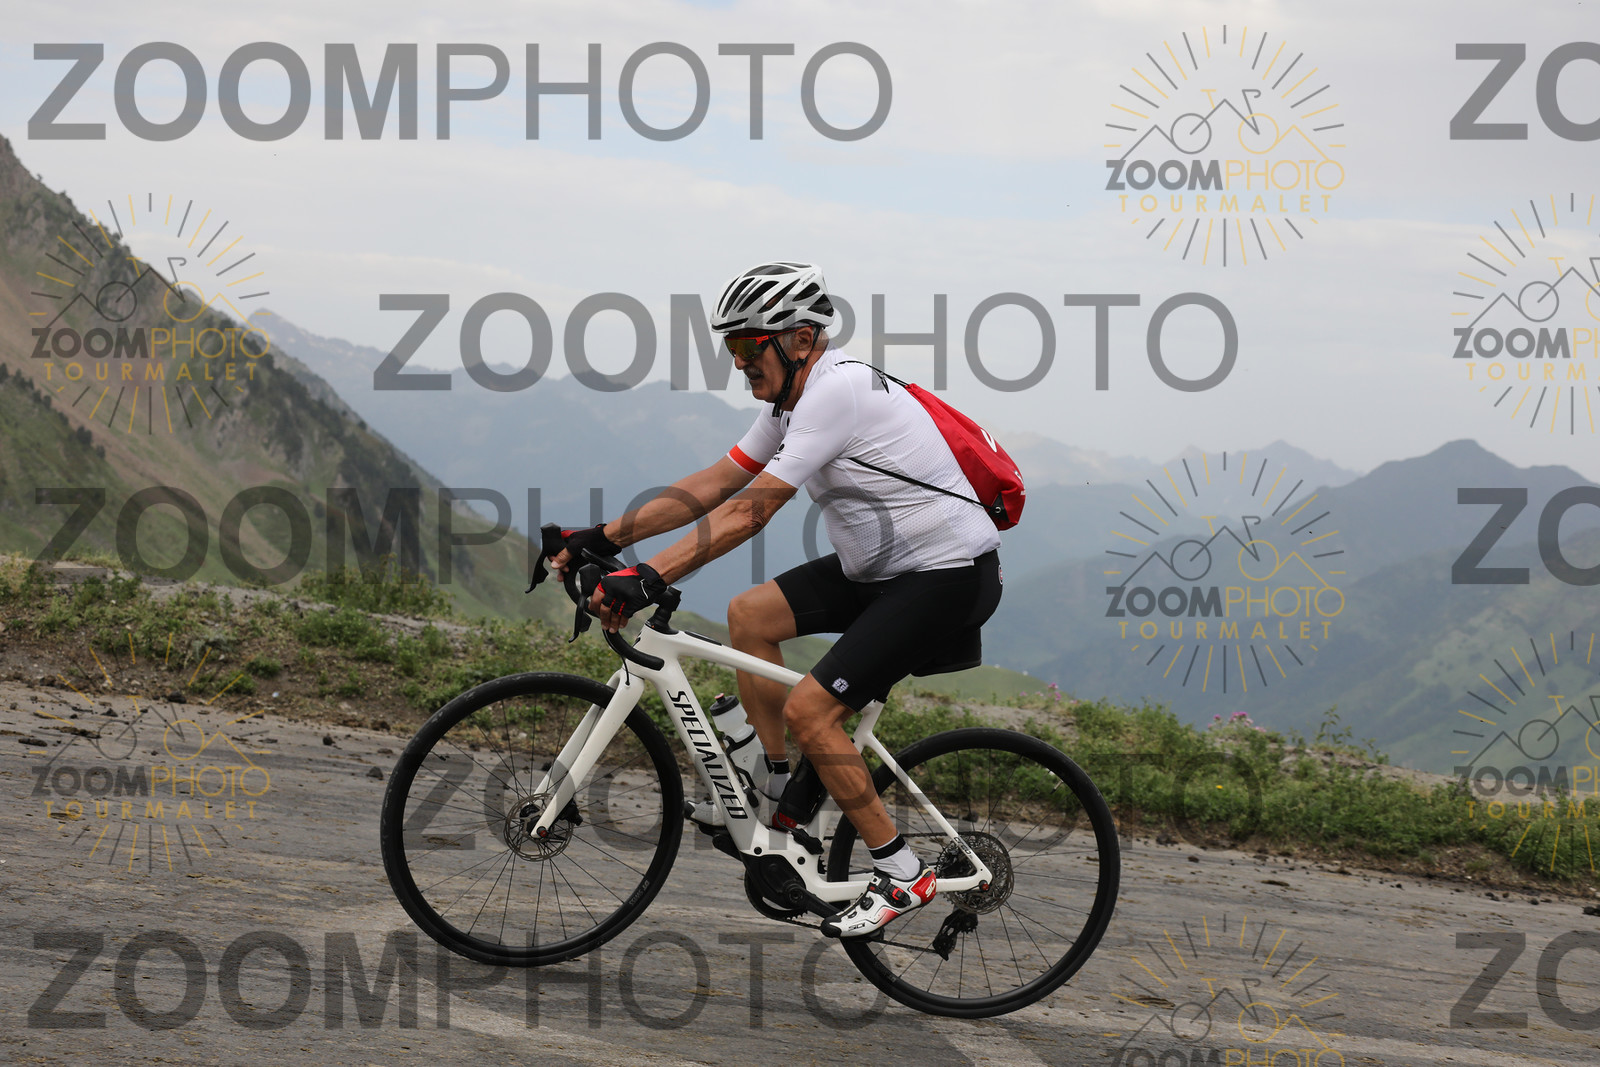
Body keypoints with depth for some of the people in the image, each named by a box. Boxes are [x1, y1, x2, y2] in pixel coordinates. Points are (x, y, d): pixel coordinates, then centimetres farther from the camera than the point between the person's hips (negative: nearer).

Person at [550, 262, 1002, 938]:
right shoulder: (794, 401, 7)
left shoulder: (837, 390, -23)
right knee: (749, 615, 5)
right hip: (878, 566, 10)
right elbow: (711, 486, 10)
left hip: (947, 573, -10)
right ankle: (780, 799, 13)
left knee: (808, 710, -15)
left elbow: (751, 510, -29)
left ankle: (902, 875, -2)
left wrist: (648, 578, -32)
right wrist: (604, 538, 5)